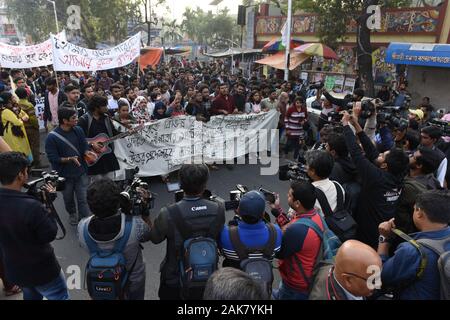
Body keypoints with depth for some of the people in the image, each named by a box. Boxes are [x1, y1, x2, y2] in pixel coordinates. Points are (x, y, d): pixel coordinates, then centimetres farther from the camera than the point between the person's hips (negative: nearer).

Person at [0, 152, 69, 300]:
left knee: (31, 296, 32)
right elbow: (50, 235, -22)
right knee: (60, 297, 18)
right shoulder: (31, 206, -36)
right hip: (41, 270, -6)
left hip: (13, 270, 7)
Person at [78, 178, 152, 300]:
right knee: (135, 297, 30)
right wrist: (144, 209, -14)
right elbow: (148, 235, -15)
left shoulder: (82, 228, -31)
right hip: (133, 280, -2)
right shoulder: (134, 225, -39)